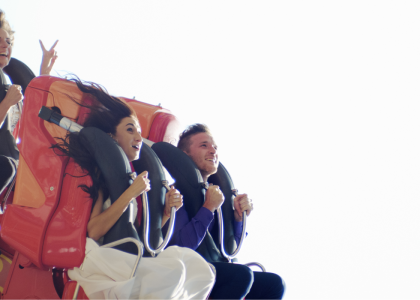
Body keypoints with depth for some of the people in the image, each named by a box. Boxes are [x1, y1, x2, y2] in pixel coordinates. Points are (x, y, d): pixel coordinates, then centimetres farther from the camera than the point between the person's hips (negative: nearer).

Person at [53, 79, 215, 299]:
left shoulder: (133, 177, 16)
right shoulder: (101, 173, -3)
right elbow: (93, 231, -16)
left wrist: (167, 210, 1)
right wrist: (131, 193, -16)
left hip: (129, 260, 7)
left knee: (201, 272, -9)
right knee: (170, 269, -27)